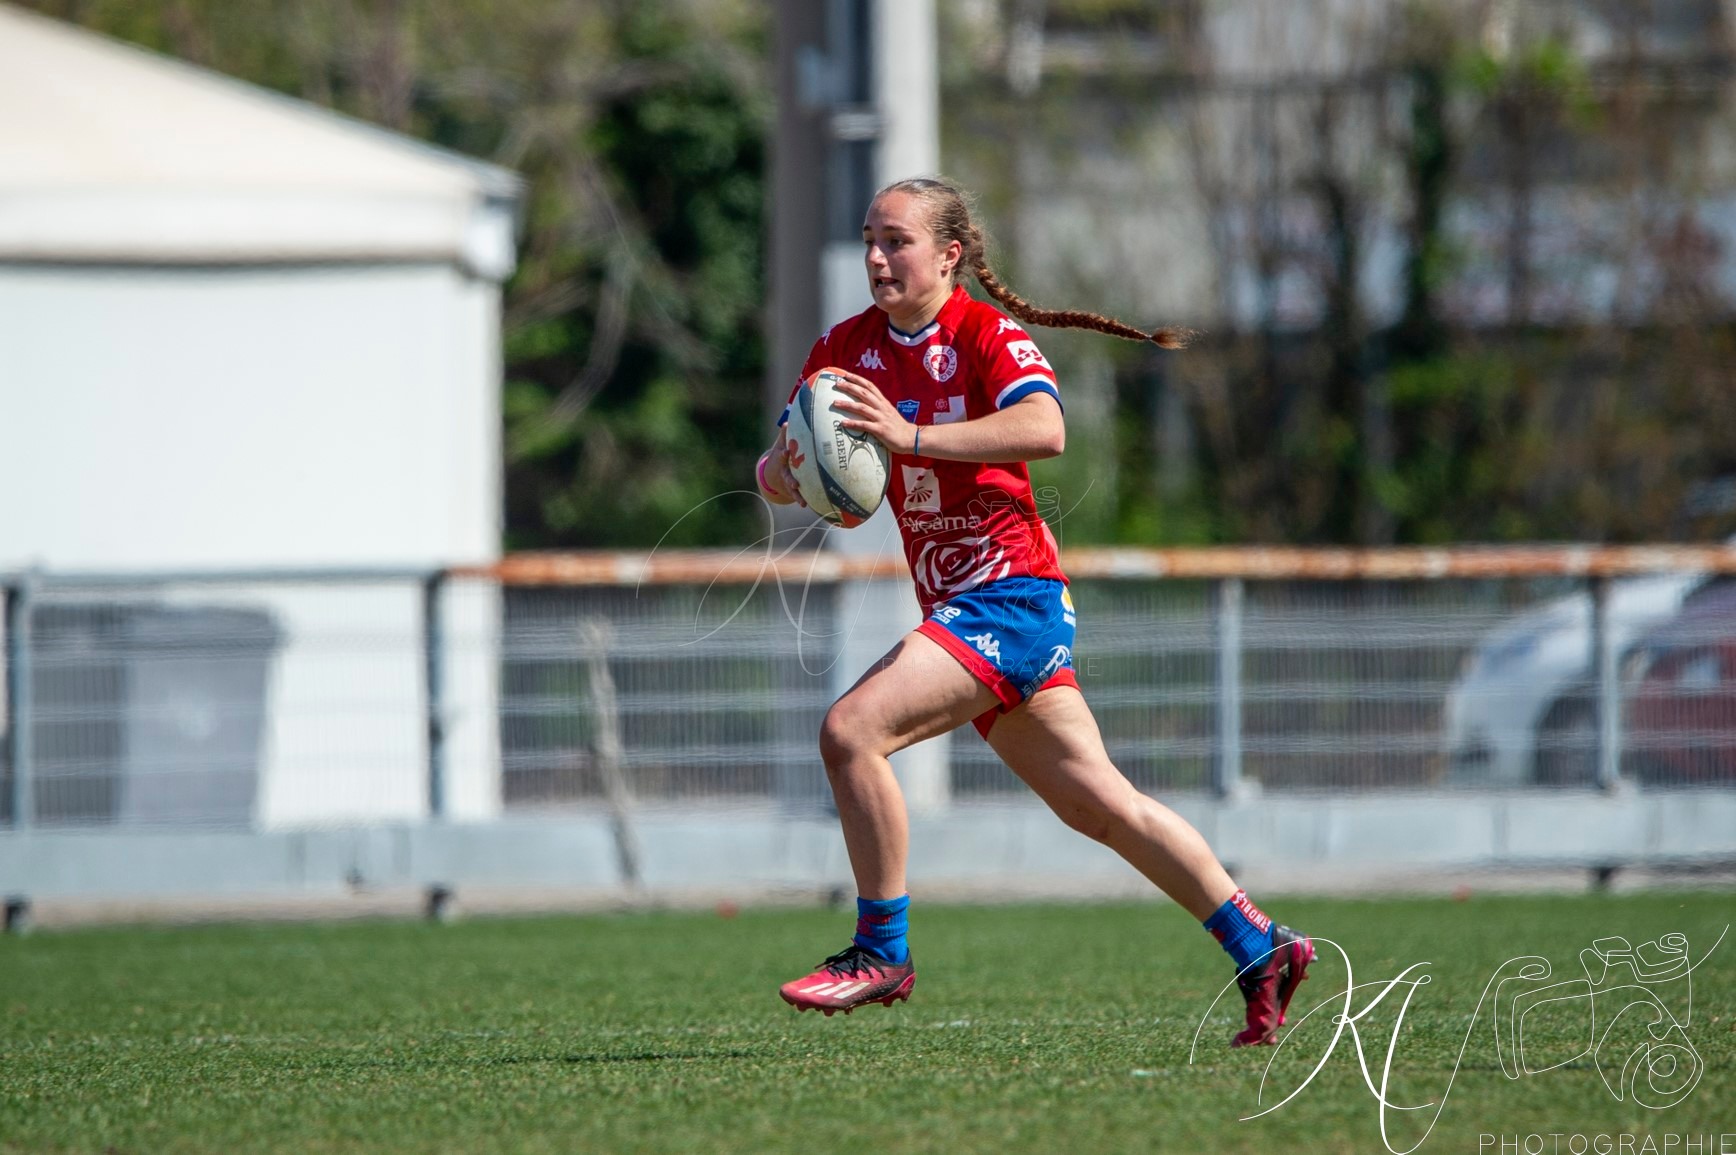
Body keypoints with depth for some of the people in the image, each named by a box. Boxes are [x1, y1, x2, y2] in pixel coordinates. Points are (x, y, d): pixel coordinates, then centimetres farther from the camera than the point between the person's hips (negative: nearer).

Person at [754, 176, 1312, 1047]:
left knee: (851, 729, -21)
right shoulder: (847, 349, 9)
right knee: (1095, 803, 11)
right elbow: (775, 477, 8)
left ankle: (881, 951, -10)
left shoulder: (987, 334, -10)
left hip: (1011, 591, -8)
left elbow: (1043, 428, -30)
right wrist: (786, 466, -16)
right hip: (958, 606, 8)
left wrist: (912, 434, -36)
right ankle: (1261, 951, 19)